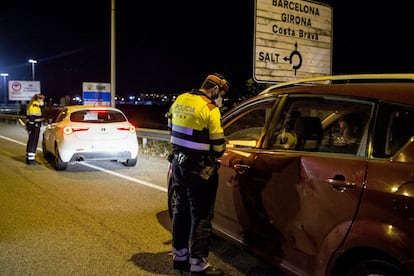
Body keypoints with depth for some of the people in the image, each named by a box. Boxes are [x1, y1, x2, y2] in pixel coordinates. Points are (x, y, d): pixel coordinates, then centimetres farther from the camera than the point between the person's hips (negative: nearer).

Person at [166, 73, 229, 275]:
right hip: (198, 168, -8)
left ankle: (180, 256, 30)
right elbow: (218, 146, -13)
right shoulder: (210, 109, -15)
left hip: (178, 162, 8)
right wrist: (218, 153, 9)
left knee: (181, 210, 19)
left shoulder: (180, 100, 5)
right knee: (201, 216, 1)